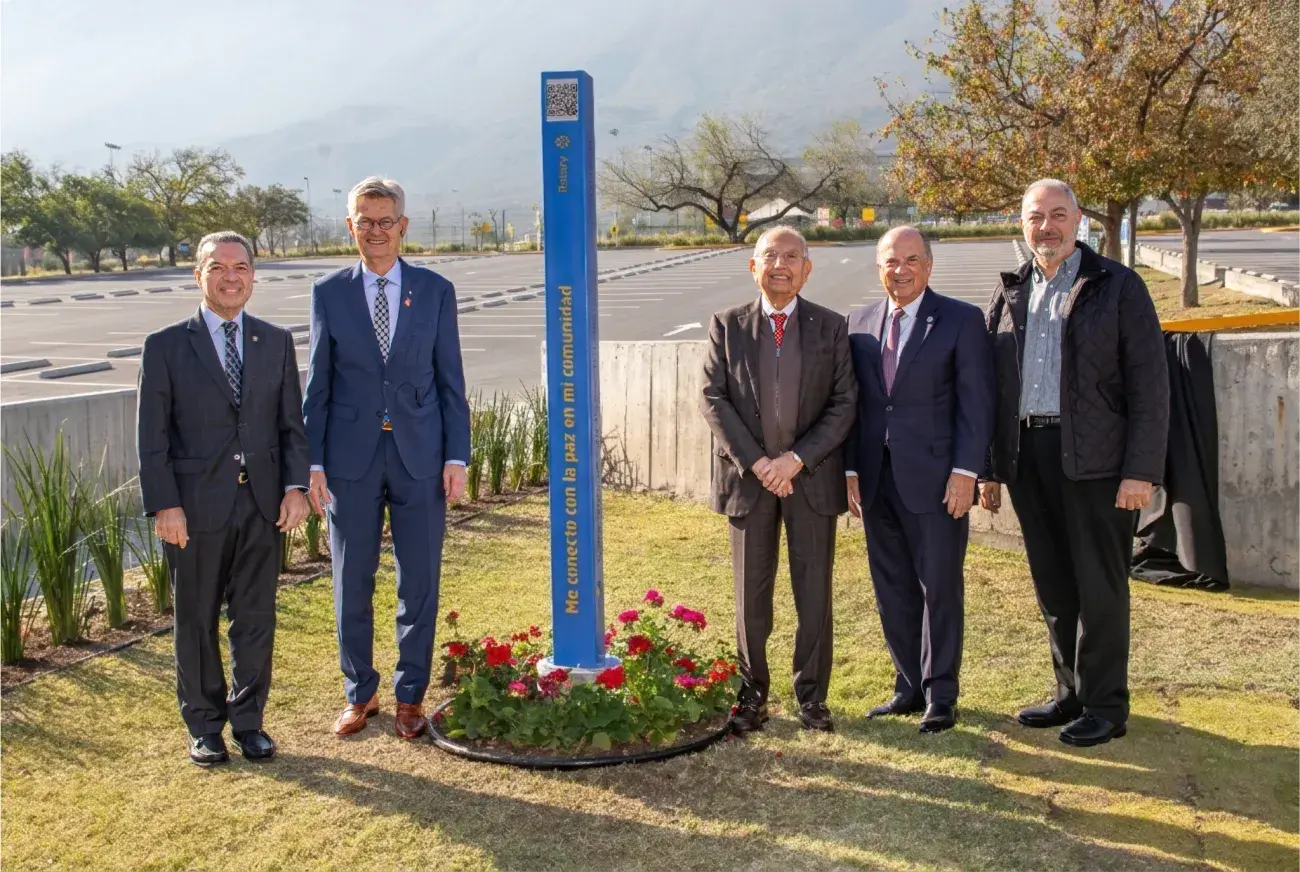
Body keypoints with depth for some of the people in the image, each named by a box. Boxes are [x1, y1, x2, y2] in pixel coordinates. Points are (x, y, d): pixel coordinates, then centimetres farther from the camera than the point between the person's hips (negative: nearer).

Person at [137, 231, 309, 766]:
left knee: (256, 620, 9)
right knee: (197, 622, 9)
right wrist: (164, 505, -11)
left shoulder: (277, 343, 8)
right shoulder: (165, 347, -1)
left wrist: (295, 486, -4)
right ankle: (204, 726, 25)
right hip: (196, 508, -2)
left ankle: (248, 721, 24)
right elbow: (152, 436, -4)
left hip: (262, 506, 2)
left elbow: (292, 423, 8)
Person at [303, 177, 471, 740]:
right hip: (351, 459, 0)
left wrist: (457, 457, -3)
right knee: (351, 584, 8)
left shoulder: (435, 290, 3)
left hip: (420, 458, 0)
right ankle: (360, 694, 25)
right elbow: (317, 385, 4)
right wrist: (312, 463, -2)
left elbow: (451, 381, 3)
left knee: (419, 583, 6)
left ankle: (410, 695, 22)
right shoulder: (328, 293, 3)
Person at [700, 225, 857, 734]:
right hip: (747, 477, 0)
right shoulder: (727, 326, 4)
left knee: (814, 590, 4)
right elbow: (712, 399, -3)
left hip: (812, 476, 0)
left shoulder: (830, 328, 4)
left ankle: (812, 696, 17)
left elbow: (844, 403, -2)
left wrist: (796, 458, -13)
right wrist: (756, 462, -12)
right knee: (751, 591, 7)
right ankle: (752, 693, 19)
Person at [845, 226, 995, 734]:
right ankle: (909, 687, 23)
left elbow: (976, 401, -6)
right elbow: (853, 402, 12)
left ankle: (940, 696, 15)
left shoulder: (961, 320, -2)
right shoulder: (859, 325, 11)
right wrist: (851, 469, 6)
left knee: (940, 588, 3)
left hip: (935, 478, -4)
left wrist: (965, 471, -13)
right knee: (892, 588, 11)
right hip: (876, 479, 5)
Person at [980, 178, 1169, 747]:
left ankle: (1104, 705, 13)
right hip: (1028, 458, 5)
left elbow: (1149, 383, -7)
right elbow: (993, 387, 14)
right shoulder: (1010, 295, 13)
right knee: (1052, 586, 12)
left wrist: (1142, 469, -14)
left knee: (1100, 587, 1)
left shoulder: (1117, 287, -2)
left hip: (1095, 459, -5)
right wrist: (991, 468, 10)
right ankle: (1071, 694, 25)